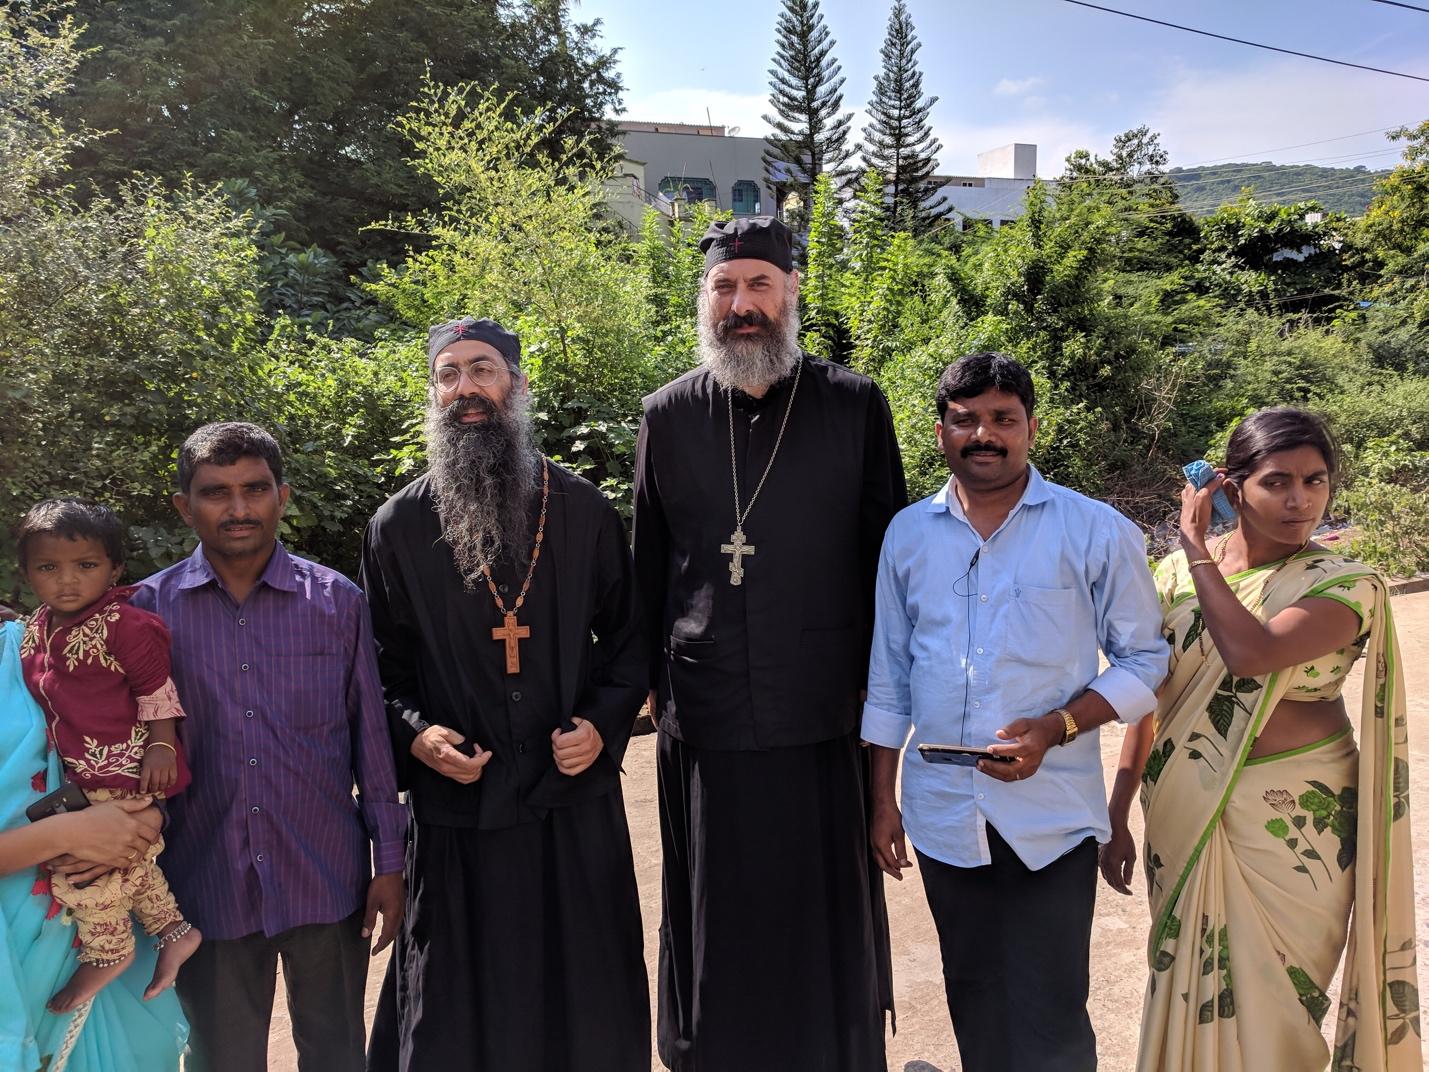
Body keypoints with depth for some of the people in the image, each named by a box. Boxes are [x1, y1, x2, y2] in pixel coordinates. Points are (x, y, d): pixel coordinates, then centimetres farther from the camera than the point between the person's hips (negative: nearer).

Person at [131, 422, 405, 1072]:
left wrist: (389, 863, 1)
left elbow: (371, 738, 2)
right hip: (207, 886, 0)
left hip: (327, 879, 0)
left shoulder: (339, 602, -2)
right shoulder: (149, 608, -2)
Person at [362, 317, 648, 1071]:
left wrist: (603, 723, -7)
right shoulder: (400, 525, 1)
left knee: (588, 1006, 13)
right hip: (457, 810, 0)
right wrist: (414, 734, -10)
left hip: (578, 806, 1)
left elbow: (627, 636, 8)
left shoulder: (584, 511, 1)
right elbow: (383, 668, 7)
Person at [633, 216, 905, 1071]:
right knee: (717, 920, 15)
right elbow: (648, 567, 9)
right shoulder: (668, 416, 3)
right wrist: (653, 683, 9)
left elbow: (885, 554, 2)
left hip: (822, 721, -1)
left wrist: (883, 691, 1)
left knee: (824, 913, 11)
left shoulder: (855, 406, -2)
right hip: (703, 726, 2)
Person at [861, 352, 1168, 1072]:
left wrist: (1055, 729, -16)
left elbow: (1143, 660, 0)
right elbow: (889, 679, 10)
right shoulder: (908, 535, 4)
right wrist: (882, 799, 9)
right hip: (943, 815, 3)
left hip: (1051, 818, -3)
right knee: (973, 1005, 18)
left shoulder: (1097, 533, -5)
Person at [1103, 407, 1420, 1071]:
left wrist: (1197, 549, -19)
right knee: (1185, 985, 17)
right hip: (1183, 815, 3)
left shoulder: (1346, 587, -11)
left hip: (1291, 822, -3)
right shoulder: (1179, 572, -1)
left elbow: (1250, 652, -30)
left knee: (1270, 999, 10)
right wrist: (1117, 817, 5)